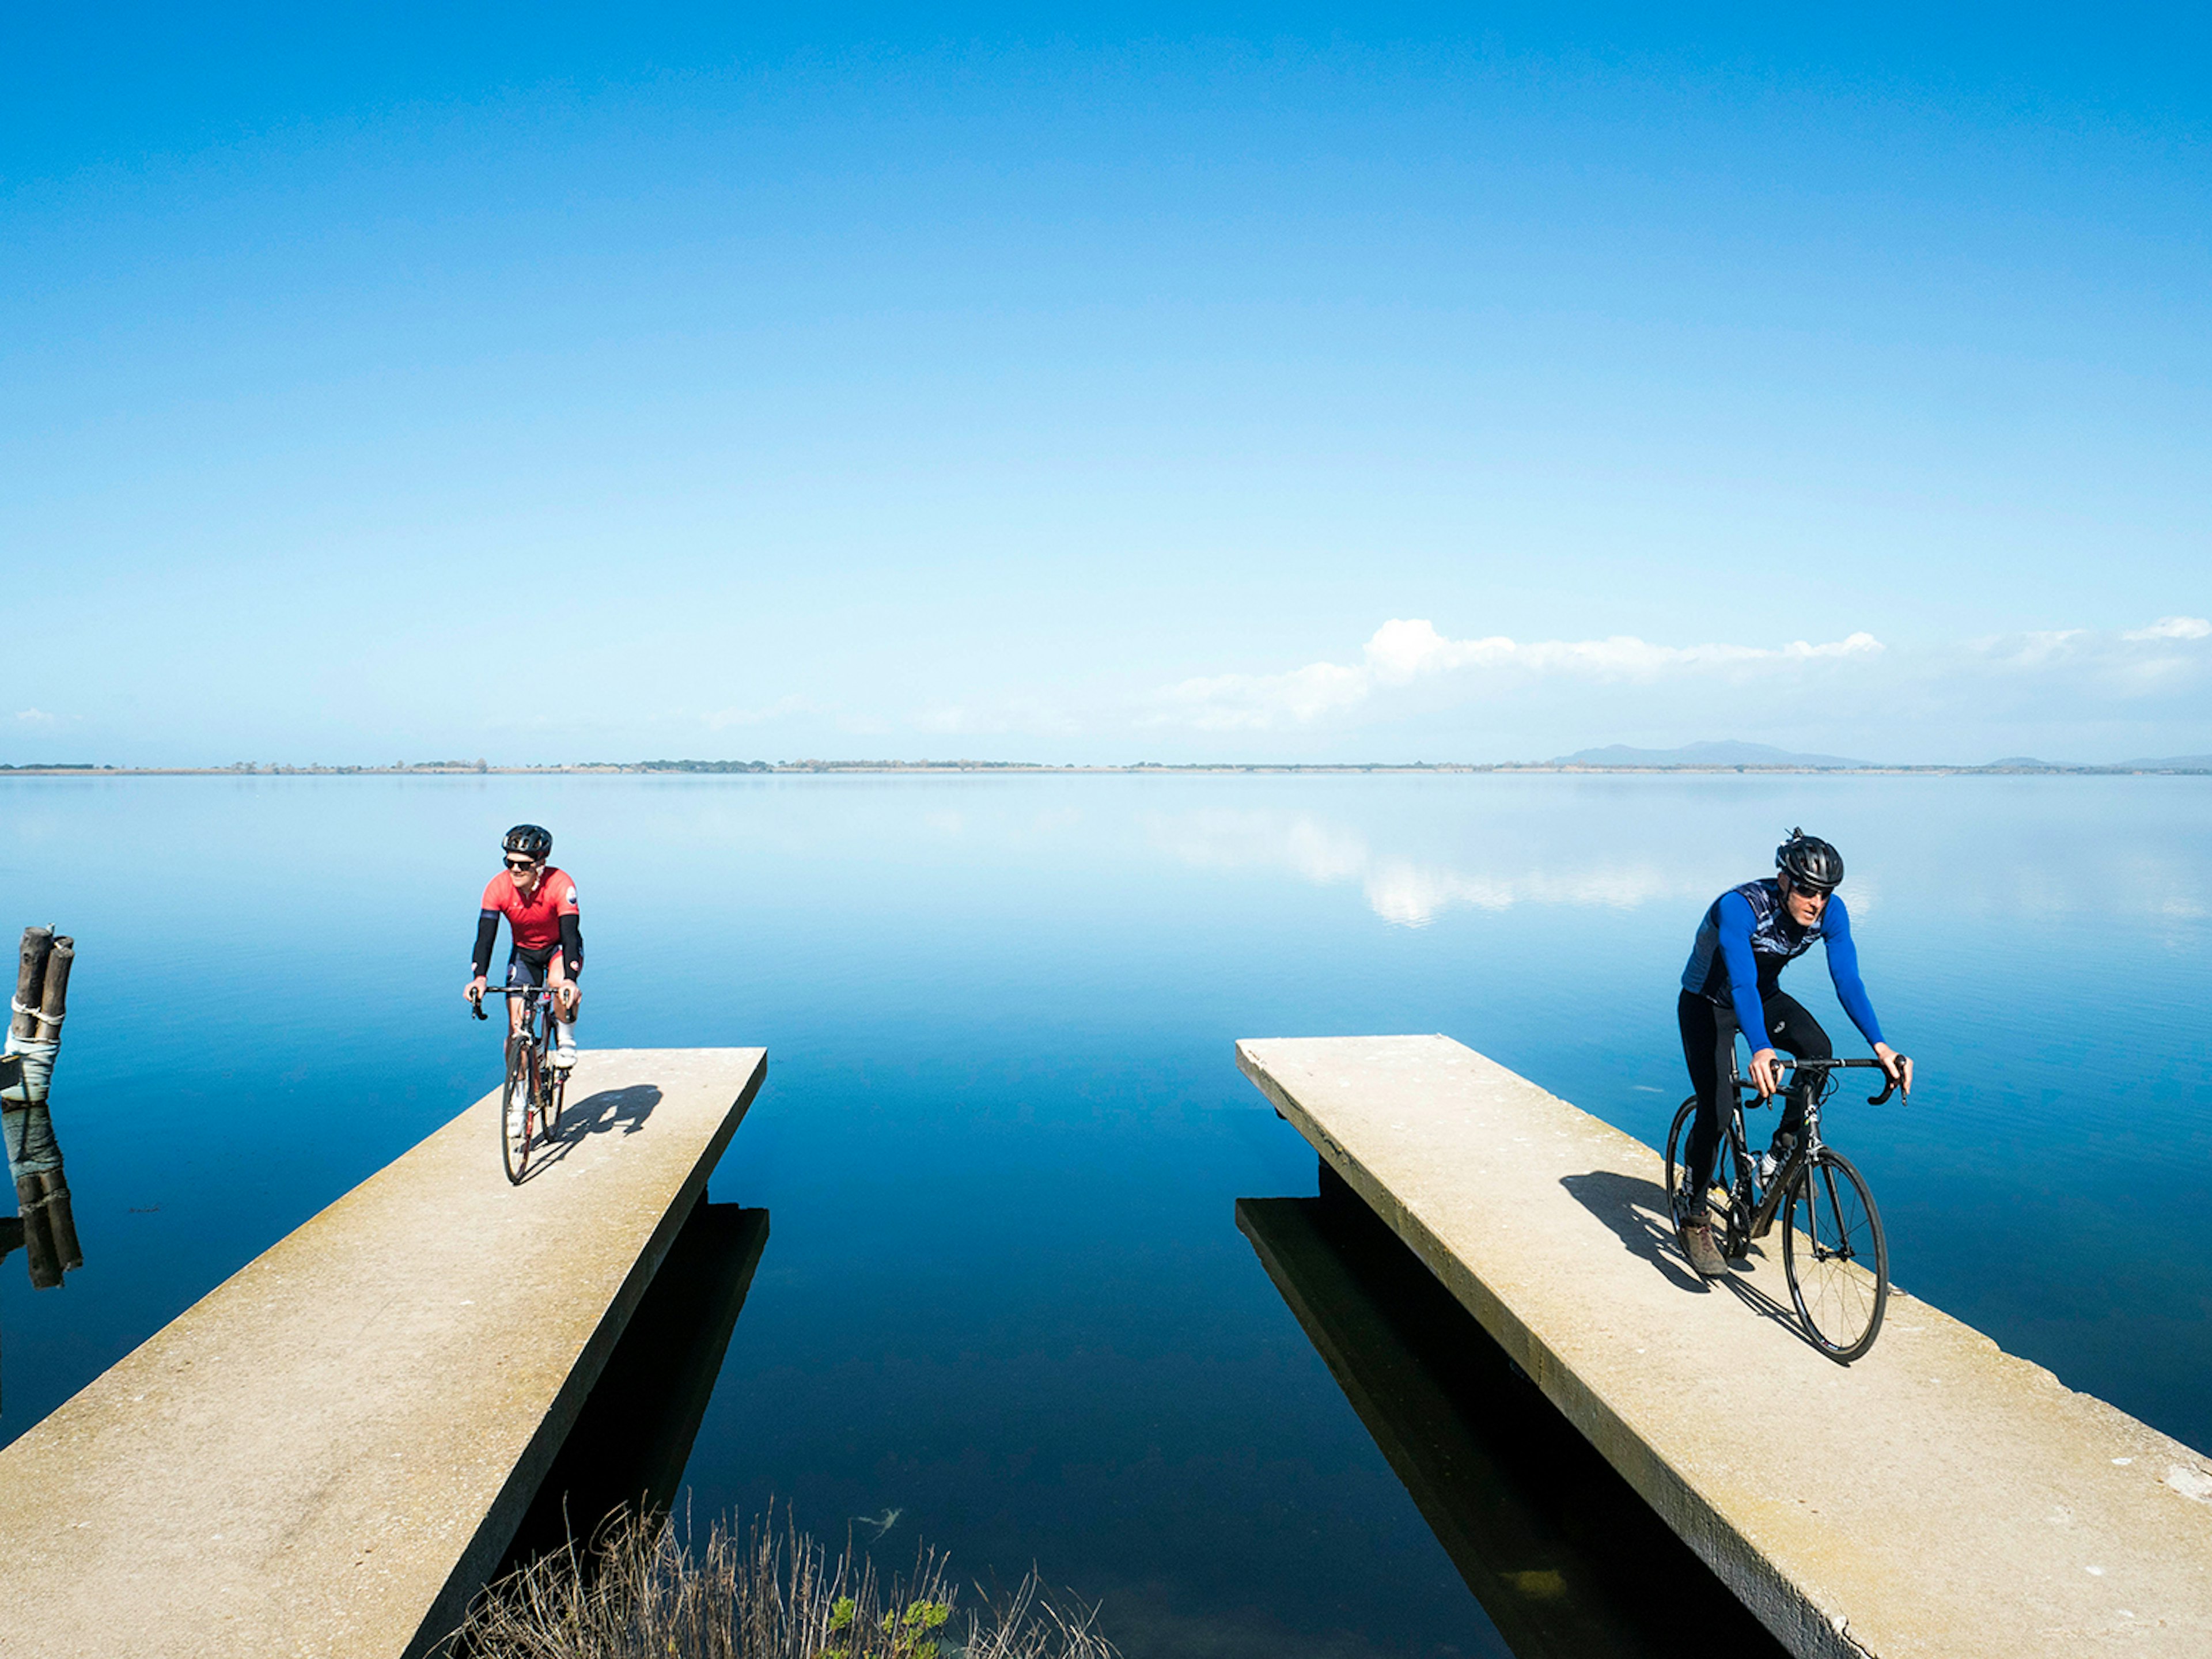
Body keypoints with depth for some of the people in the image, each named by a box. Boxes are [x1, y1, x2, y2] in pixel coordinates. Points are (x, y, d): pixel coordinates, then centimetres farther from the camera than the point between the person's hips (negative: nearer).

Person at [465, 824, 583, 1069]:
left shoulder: (560, 884, -30)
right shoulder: (499, 887, -22)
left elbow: (570, 934, -36)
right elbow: (485, 936, -25)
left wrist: (569, 980, -51)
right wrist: (480, 978, -42)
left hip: (559, 947, -3)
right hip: (524, 952, 3)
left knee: (558, 982, -36)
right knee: (517, 1027, -8)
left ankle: (566, 1038, -9)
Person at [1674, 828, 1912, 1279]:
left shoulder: (1830, 912, -19)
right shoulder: (1739, 907, -35)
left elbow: (1848, 980, -22)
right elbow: (1741, 983, -45)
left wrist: (1879, 1044, -36)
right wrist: (1761, 1051, -59)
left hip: (1765, 995, 5)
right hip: (1707, 1002, -5)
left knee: (1818, 1048, -25)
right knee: (1715, 1111, -15)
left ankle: (1781, 1154, -4)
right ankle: (1693, 1217, 4)